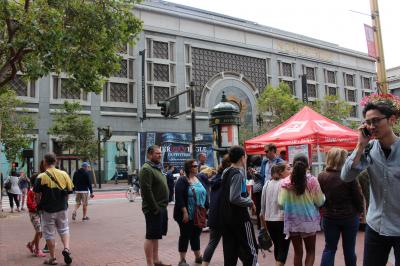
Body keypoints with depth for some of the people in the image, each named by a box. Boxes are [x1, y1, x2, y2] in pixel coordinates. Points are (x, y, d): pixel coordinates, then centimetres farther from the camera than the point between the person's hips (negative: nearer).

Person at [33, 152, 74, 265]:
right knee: (64, 229, 19)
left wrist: (39, 205, 10)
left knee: (49, 233, 10)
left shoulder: (41, 177, -11)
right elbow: (69, 191, 2)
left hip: (48, 210, -2)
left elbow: (37, 195, -8)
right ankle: (66, 249, -1)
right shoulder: (64, 174, -1)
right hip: (62, 208, 3)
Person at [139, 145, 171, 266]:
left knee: (155, 236, 16)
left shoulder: (157, 167, 16)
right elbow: (146, 190, -21)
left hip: (161, 207, 9)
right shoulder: (147, 169, -14)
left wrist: (162, 206, 15)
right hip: (154, 209, -9)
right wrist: (155, 208, -20)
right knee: (151, 236, -1)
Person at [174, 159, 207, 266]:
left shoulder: (199, 179, 11)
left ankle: (198, 256, 29)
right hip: (187, 215, -6)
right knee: (185, 235, 2)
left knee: (196, 235, 16)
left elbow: (204, 194, 16)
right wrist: (185, 212, -23)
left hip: (198, 215, 7)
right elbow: (179, 197, -19)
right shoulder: (182, 180, -11)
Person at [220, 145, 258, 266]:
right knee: (250, 249, 2)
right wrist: (250, 202, -11)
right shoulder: (238, 173, -16)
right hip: (239, 216, -8)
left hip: (226, 216, 8)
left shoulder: (226, 173, 9)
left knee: (230, 249, 12)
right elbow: (234, 198, -24)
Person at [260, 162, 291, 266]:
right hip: (282, 220, -6)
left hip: (269, 220, 6)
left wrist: (263, 219, 21)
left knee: (277, 246, 22)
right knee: (283, 248, 2)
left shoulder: (267, 184, 7)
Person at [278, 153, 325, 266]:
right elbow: (320, 202, -4)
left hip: (292, 221, 1)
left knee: (298, 252, 14)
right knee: (310, 251, 15)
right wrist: (322, 196, 17)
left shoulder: (286, 182, -8)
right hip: (309, 220, -1)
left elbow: (281, 203, -5)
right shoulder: (312, 180, -11)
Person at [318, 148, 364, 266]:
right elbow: (358, 197, -8)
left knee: (329, 248, 12)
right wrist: (360, 210, 10)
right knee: (349, 248, 13)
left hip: (329, 217, 2)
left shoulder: (321, 177, -7)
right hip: (349, 216, -2)